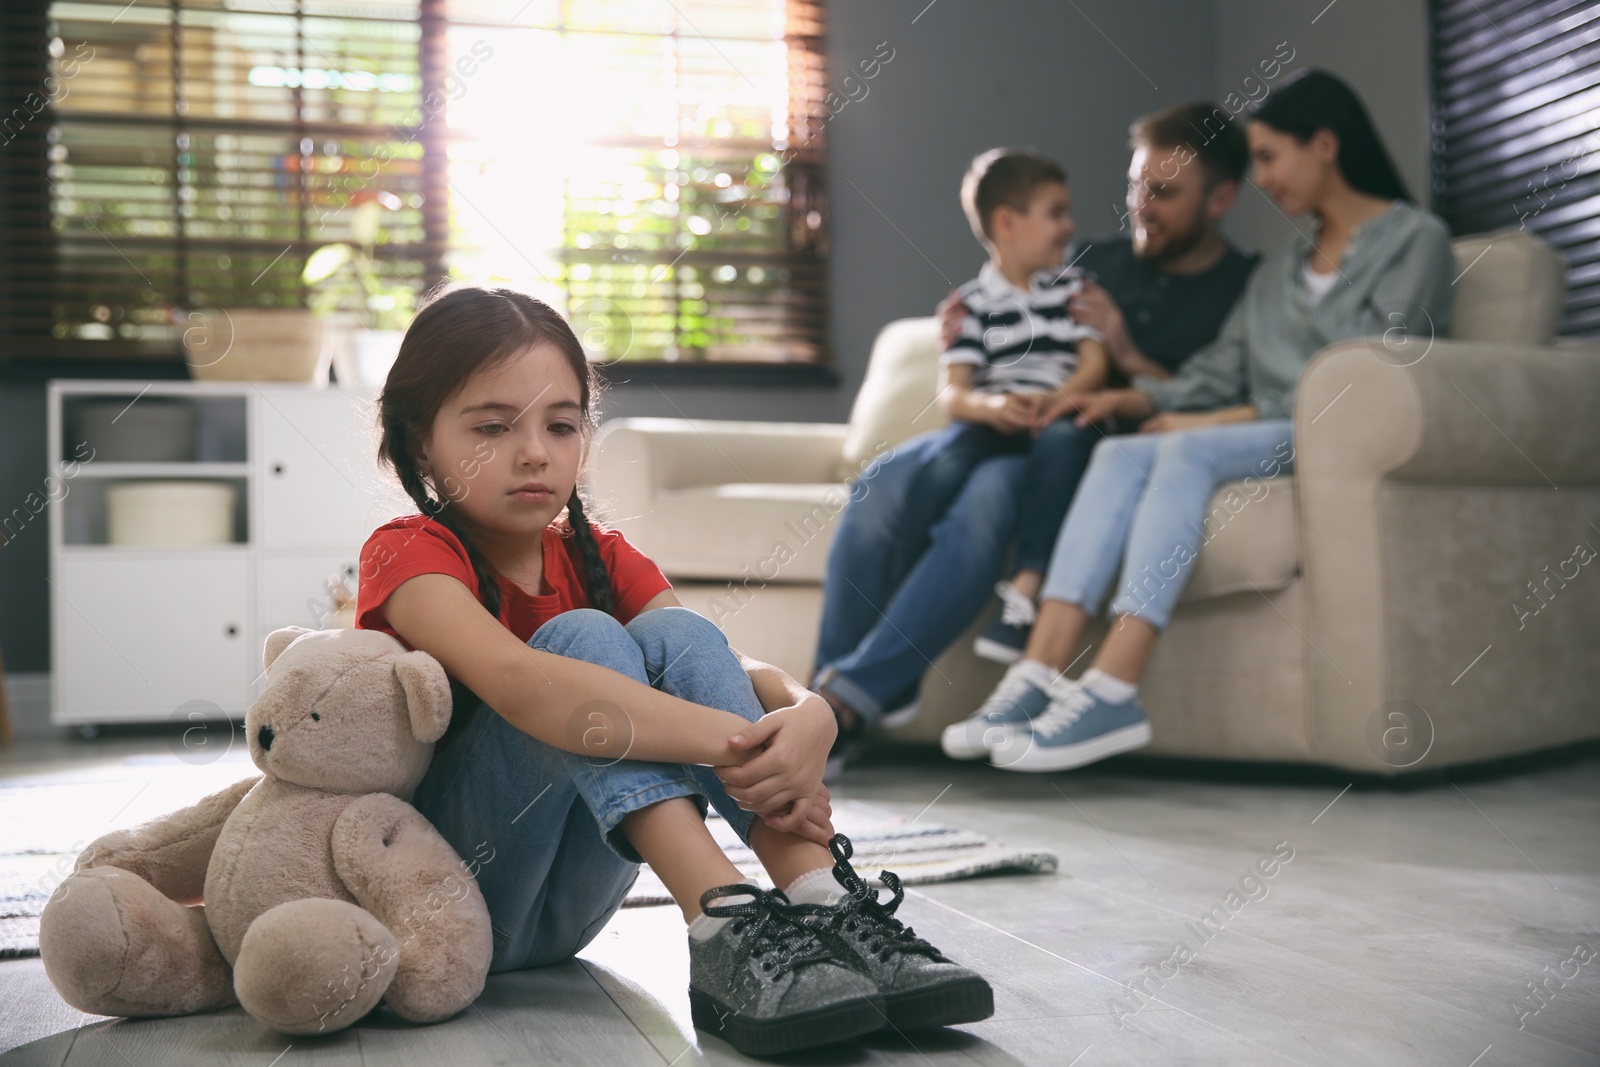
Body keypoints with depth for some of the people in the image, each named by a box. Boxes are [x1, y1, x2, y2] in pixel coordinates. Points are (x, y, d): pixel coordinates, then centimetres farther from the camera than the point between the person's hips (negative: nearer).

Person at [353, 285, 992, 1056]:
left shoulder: (598, 557, 5)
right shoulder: (409, 556, -13)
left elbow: (732, 670, -10)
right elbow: (517, 680, -35)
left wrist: (805, 717, -34)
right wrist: (730, 742, -43)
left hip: (567, 904, 5)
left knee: (673, 634, -18)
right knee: (583, 638, -27)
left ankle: (828, 909, -31)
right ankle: (724, 933, -39)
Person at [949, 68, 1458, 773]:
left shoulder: (1414, 239, 4)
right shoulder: (1280, 269, 27)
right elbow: (1218, 372, 15)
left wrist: (1228, 420, -13)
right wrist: (1133, 397, -4)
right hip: (1266, 442, 6)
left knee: (1190, 452, -32)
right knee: (1120, 454, -21)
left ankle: (1111, 693, -42)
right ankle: (1038, 675, -35)